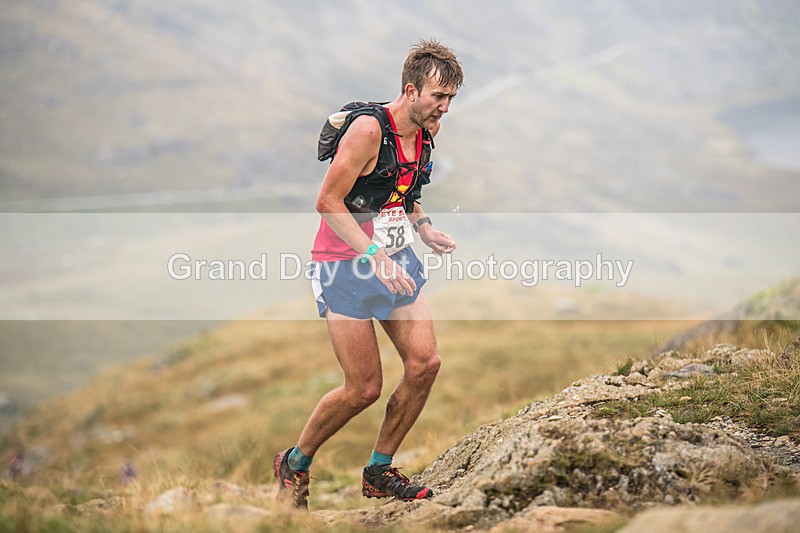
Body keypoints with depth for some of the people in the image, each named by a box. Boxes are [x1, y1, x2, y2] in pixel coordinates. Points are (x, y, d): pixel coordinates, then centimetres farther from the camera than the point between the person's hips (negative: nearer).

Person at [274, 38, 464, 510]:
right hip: (347, 264, -8)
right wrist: (375, 256, -26)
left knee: (425, 363, -2)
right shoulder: (369, 129, -20)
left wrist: (425, 230, 5)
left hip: (397, 260, 8)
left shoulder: (426, 133, 6)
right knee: (365, 388, -6)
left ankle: (379, 472, 15)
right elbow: (328, 201, -20)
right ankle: (295, 464, 18)